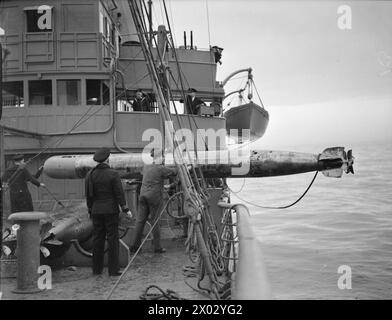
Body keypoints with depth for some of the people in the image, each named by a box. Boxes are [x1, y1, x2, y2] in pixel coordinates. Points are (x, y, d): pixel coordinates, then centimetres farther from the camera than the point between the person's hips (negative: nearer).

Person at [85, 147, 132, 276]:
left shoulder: (90, 175, 3)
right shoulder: (113, 174, -10)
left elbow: (88, 195, 8)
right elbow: (119, 193, -10)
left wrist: (90, 210, 18)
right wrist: (125, 209, -3)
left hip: (96, 211, 4)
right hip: (111, 211, -4)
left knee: (97, 239, 11)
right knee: (112, 239, 0)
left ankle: (97, 268, 17)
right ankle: (113, 269, 2)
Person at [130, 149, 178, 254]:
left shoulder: (146, 167, 9)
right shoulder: (161, 169, -10)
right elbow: (173, 172, -1)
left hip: (143, 195, 6)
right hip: (155, 197, -6)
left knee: (140, 220, 8)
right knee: (155, 221, 0)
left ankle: (134, 246, 12)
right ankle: (157, 247, 8)